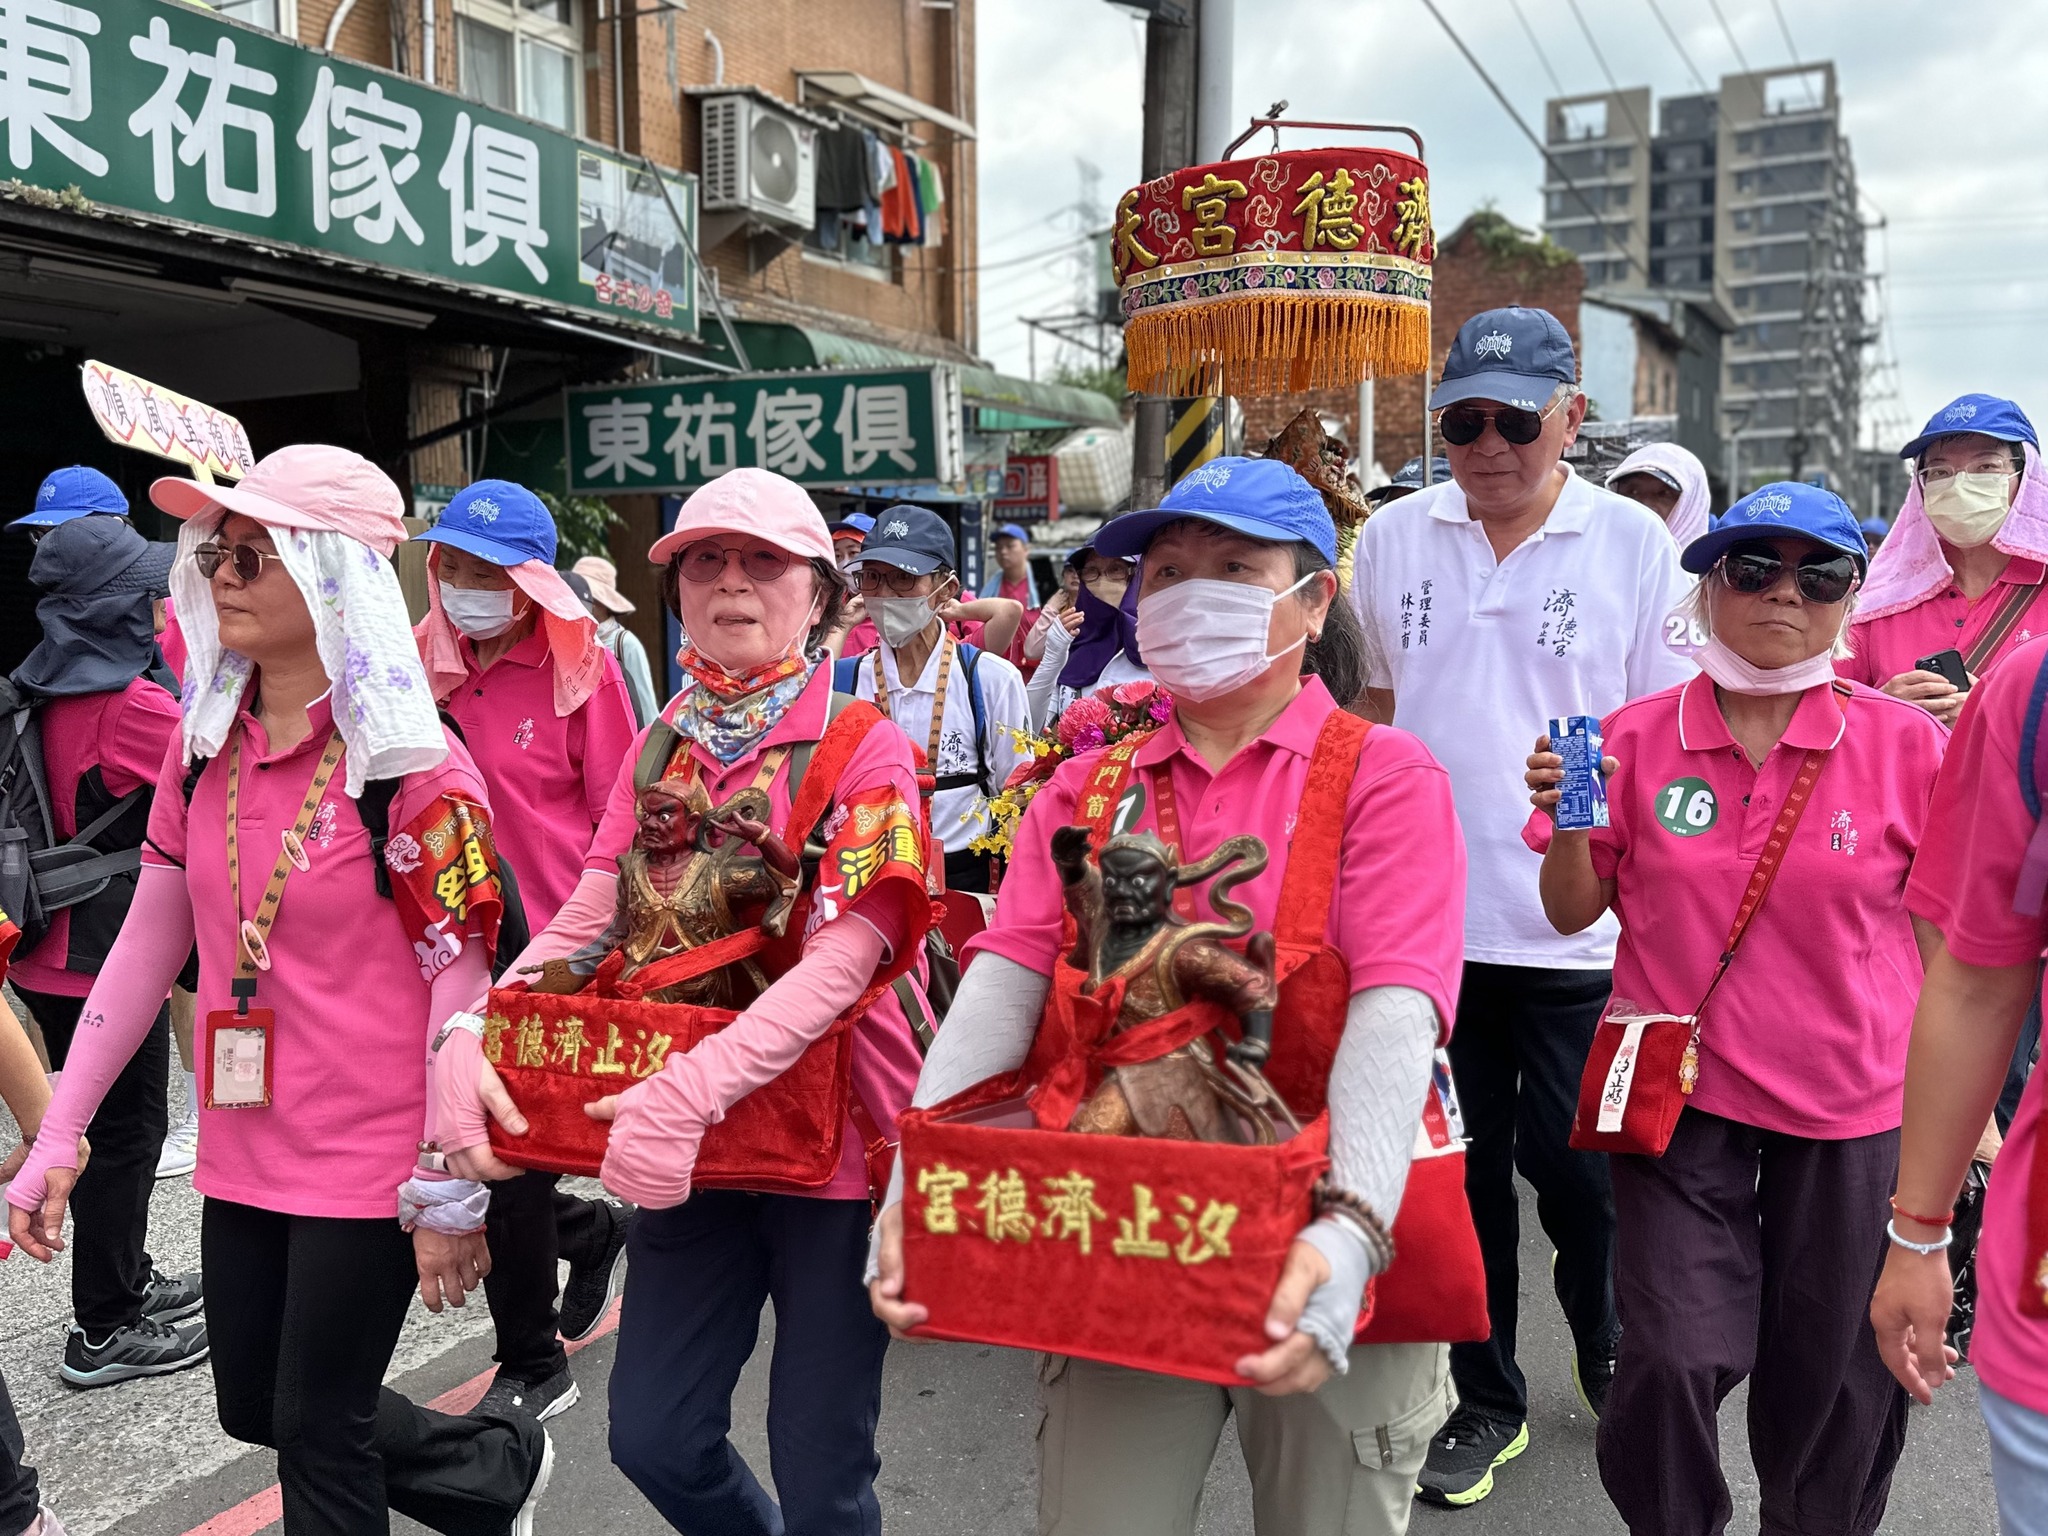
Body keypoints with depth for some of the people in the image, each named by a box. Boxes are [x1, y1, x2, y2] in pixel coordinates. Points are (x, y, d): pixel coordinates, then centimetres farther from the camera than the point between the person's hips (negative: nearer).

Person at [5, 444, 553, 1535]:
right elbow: (149, 942, 8)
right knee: (253, 1406, 20)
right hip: (243, 1156, 7)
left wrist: (446, 1194, -14)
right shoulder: (203, 746, 3)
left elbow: (460, 983, -15)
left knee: (319, 1429, 7)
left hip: (368, 1163, -7)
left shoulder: (413, 767, -16)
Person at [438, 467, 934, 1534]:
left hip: (832, 1131, -5)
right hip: (688, 1142, 5)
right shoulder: (663, 748, 7)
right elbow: (584, 918, 2)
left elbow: (843, 958, -21)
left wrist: (691, 1089, -32)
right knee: (653, 1436, 14)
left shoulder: (862, 745, -10)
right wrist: (470, 1036, -16)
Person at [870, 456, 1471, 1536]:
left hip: (1314, 1263, -2)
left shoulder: (1383, 777, -4)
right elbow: (1005, 981, -5)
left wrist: (1351, 1231, -34)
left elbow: (1395, 1010, -18)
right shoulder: (1085, 789, 8)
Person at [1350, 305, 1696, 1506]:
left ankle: (1613, 1361, 37)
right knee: (1461, 1171, 12)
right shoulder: (1395, 537, 5)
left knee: (1578, 1169, 7)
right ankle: (1486, 1401, 30)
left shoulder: (1634, 542, -1)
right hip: (1428, 917, 2)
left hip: (1582, 926, -2)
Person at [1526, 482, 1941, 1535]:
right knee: (1673, 1357, -6)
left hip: (1854, 1105, 1)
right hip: (1680, 1090, 0)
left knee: (1834, 1374, 13)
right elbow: (1574, 913, 2)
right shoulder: (1635, 737, -3)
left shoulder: (1906, 743, -3)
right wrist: (1570, 827, -17)